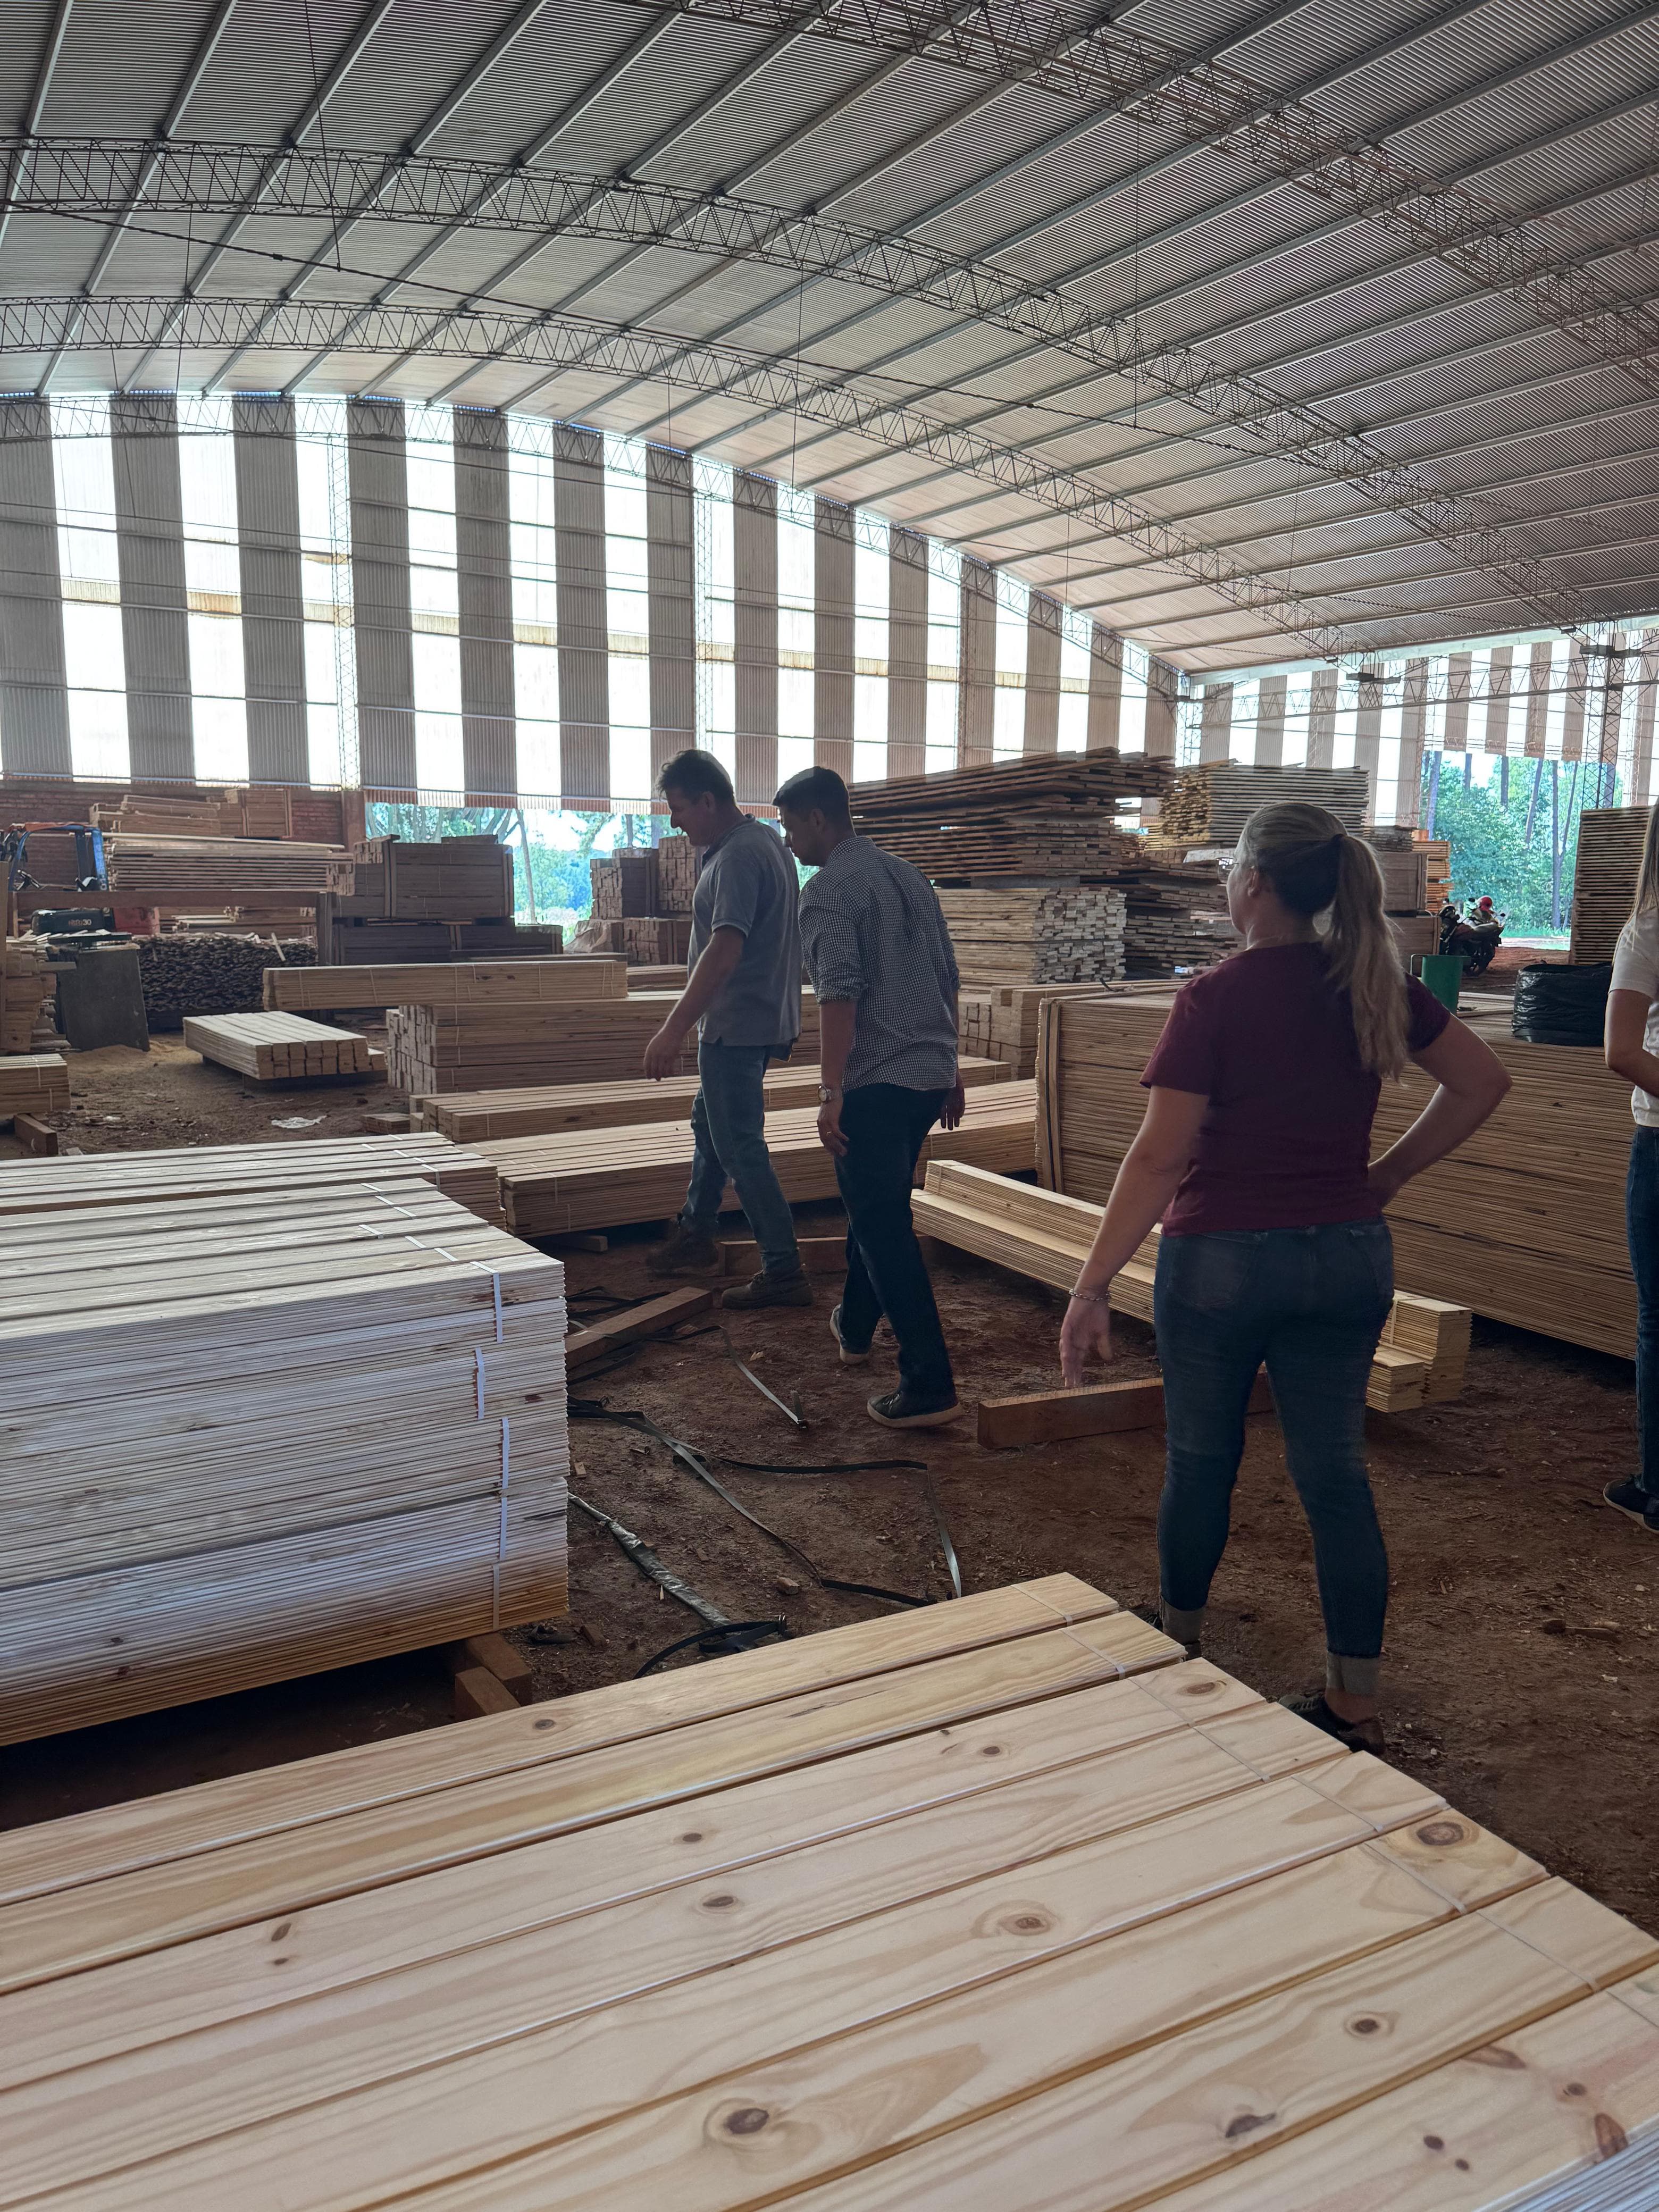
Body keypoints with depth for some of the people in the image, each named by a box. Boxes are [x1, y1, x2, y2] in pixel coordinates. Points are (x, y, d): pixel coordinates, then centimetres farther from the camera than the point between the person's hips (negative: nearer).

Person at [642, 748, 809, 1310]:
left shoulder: (738, 857, -22)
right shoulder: (765, 840, 11)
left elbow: (724, 950, -31)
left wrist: (674, 1030, -34)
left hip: (738, 1026, -11)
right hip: (761, 1020, 11)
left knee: (740, 1147, -5)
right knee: (709, 1127, 22)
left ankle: (785, 1273, -1)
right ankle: (694, 1238, 36)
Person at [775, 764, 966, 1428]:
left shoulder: (827, 891, -11)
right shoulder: (910, 876, 14)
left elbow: (839, 992, -22)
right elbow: (948, 980, 18)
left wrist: (830, 1092, -22)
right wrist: (950, 1070, 25)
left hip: (873, 1083, -8)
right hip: (930, 1075, 9)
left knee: (883, 1229, -5)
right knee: (877, 1207, 25)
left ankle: (930, 1385, -7)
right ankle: (855, 1326, 41)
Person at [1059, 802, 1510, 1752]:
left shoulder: (1215, 997, -16)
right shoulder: (1375, 984, 0)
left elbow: (1160, 1156, -19)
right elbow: (1484, 1081, 8)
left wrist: (1094, 1287, -15)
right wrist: (1389, 1175, 10)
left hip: (1224, 1260, -4)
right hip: (1349, 1257, 4)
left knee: (1201, 1461, 16)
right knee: (1336, 1471, 11)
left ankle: (1179, 1645, 37)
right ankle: (1357, 1706, 19)